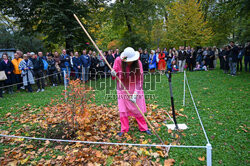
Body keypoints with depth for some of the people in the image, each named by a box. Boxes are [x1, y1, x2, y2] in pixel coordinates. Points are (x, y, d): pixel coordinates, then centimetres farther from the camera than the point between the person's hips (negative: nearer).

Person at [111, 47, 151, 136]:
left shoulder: (138, 63, -16)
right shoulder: (118, 61, -15)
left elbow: (139, 79, -15)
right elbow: (115, 74, 0)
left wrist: (135, 94, -21)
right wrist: (113, 74, -26)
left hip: (135, 89, -1)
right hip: (123, 90, 1)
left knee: (138, 109, 6)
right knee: (123, 110, 6)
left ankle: (143, 128, 24)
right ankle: (124, 129, 23)